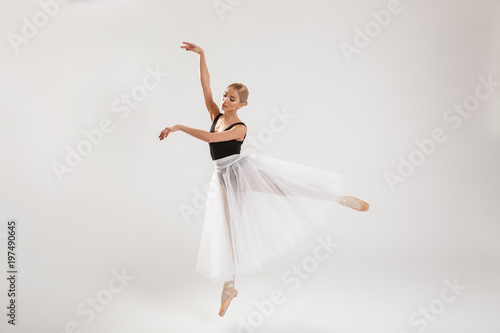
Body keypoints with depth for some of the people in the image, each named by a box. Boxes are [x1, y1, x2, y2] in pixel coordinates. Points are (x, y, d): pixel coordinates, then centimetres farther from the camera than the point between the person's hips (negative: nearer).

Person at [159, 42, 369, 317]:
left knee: (288, 185, -25)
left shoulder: (240, 128, -11)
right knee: (226, 231, 7)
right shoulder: (216, 115, 5)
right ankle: (229, 287, 18)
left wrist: (178, 127, -25)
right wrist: (201, 55, -8)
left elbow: (209, 137, -26)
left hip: (244, 170, -5)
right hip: (224, 179, 5)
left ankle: (341, 198, -13)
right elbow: (205, 85, -1)